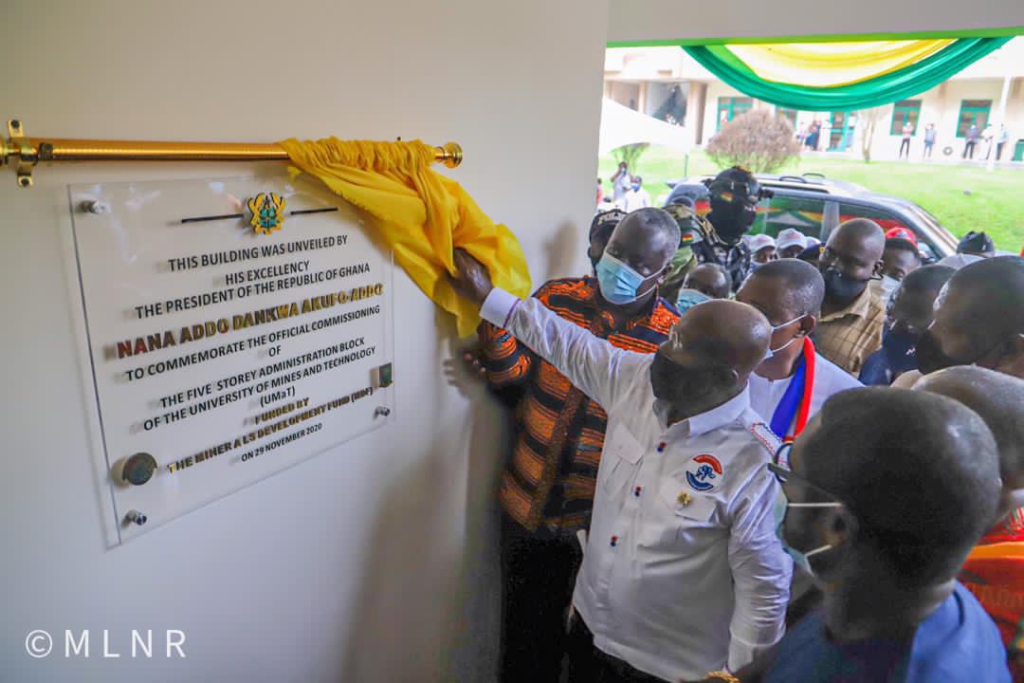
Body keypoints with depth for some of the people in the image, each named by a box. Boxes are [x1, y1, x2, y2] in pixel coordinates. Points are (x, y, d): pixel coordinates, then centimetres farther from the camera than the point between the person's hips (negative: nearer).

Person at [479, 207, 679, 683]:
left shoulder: (671, 338, -10)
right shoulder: (558, 296, -3)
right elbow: (513, 372, -8)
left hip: (595, 519, -2)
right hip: (525, 502, 2)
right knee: (523, 626, 20)